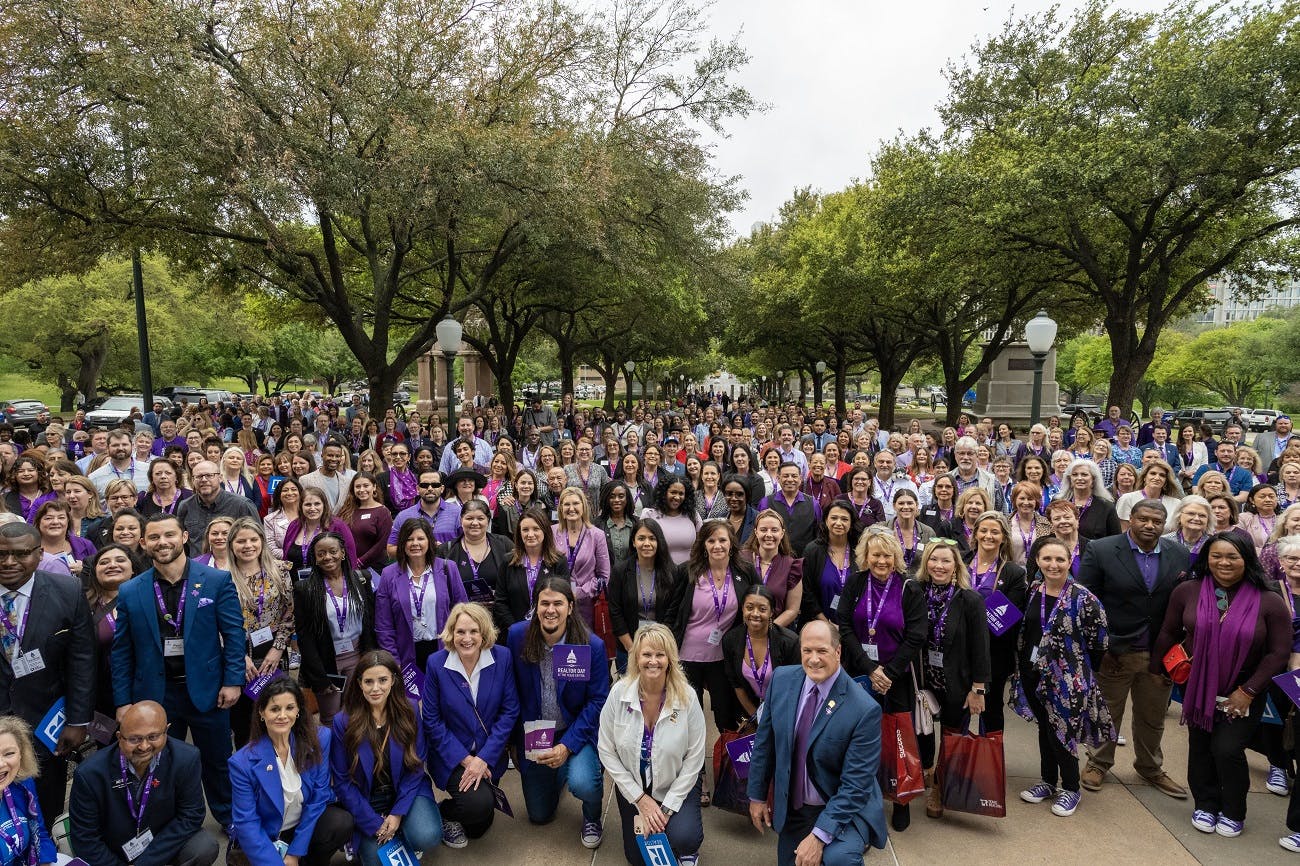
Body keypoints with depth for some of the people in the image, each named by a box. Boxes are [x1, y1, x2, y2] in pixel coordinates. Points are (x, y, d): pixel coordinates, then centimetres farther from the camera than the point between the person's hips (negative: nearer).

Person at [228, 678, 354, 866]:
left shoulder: (319, 739, -14)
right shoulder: (242, 762, -18)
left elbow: (319, 796, -9)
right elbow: (247, 822, -15)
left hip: (305, 827, 2)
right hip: (266, 837, -1)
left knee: (342, 823, -26)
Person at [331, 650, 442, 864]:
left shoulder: (409, 714, -9)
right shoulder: (342, 723, -13)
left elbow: (416, 768, -3)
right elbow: (343, 781, -8)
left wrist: (398, 813, -14)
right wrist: (374, 824, -12)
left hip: (405, 792, 0)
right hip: (365, 800, 0)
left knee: (427, 838, -25)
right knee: (376, 860, -14)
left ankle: (401, 834, 9)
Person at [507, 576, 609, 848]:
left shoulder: (592, 645, -19)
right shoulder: (517, 635, -14)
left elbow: (597, 701, -14)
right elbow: (511, 691, -3)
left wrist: (567, 746, -21)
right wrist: (515, 739, -2)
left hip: (576, 731, -2)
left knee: (582, 783, -31)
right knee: (539, 815, 13)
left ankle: (592, 816, 7)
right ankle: (556, 774, 47)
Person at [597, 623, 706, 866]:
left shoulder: (687, 697, -20)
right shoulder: (619, 693, -18)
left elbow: (694, 758, -13)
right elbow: (607, 751, -11)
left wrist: (667, 807, -15)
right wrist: (640, 799, -12)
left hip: (677, 785, -2)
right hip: (632, 786, 2)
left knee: (683, 841, -25)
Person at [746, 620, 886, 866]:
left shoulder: (865, 709, -24)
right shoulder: (781, 679, -10)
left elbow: (855, 786, -21)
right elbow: (764, 741, 1)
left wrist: (819, 836, -24)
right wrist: (757, 795, 6)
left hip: (843, 808, -5)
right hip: (791, 808, 5)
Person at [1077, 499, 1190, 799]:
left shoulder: (1180, 556, 1)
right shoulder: (1100, 551, -10)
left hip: (1161, 655, 3)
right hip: (1113, 652, -3)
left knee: (1153, 718, 19)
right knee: (1107, 713, 13)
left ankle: (1150, 767, 41)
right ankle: (1099, 763, 33)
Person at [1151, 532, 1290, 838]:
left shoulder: (1269, 602, -13)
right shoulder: (1187, 591, -10)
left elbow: (1279, 652, -8)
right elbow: (1168, 633, 2)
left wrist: (1248, 692, -10)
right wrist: (1155, 669, 6)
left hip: (1243, 692, -2)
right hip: (1197, 687, 2)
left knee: (1228, 749, -5)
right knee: (1200, 747, 11)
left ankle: (1233, 813, 21)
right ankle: (1205, 805, 32)